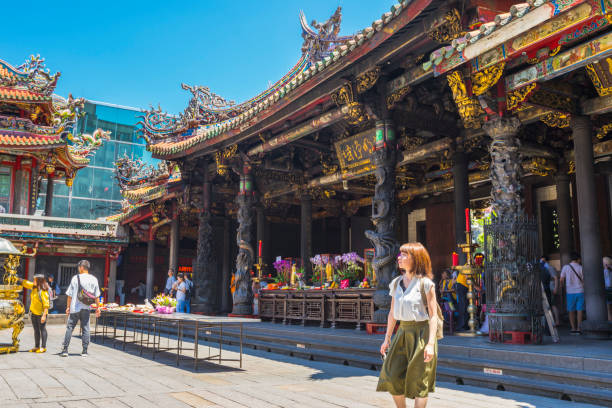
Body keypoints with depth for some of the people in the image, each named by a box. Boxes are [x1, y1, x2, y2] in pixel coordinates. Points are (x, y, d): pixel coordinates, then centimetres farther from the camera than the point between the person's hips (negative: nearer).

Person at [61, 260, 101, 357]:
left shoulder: (75, 278, -4)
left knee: (69, 328, 7)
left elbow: (70, 295, -1)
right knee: (85, 329, 6)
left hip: (74, 308, -1)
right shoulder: (94, 279, 1)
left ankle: (65, 350, 7)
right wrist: (98, 307, 12)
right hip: (86, 308, 2)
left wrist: (68, 307, 8)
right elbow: (96, 296, 3)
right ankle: (84, 351, 7)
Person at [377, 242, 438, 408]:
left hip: (421, 332, -6)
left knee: (419, 382, 2)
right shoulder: (396, 283, 8)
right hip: (403, 332, 6)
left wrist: (430, 344, -18)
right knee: (392, 377, 5)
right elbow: (392, 313, 15)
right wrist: (387, 338, 15)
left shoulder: (425, 283, -10)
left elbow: (433, 315, -12)